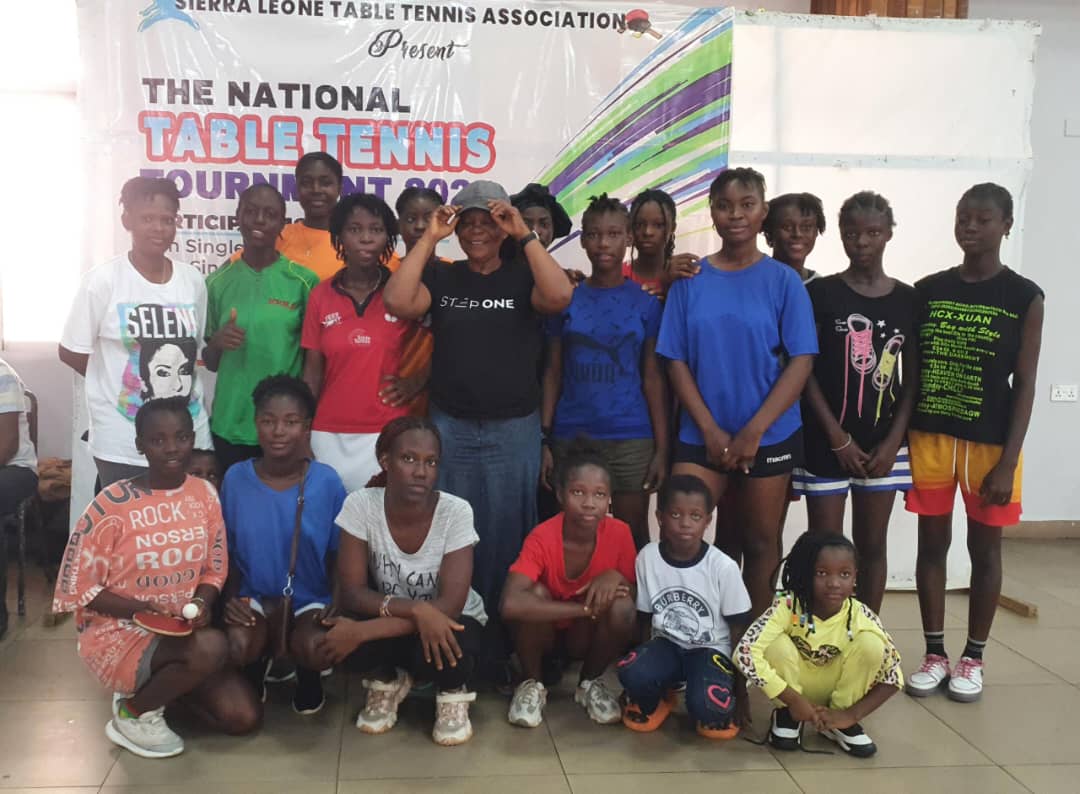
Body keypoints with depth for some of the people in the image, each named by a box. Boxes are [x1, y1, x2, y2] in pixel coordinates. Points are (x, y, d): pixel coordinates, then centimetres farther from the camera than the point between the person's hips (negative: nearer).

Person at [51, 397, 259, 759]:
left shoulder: (203, 494, -2)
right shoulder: (113, 503, -17)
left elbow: (215, 569, 7)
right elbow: (77, 587, -12)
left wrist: (201, 603, -15)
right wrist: (143, 609, -23)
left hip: (181, 631, 5)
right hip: (117, 632, -5)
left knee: (244, 718, -7)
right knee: (210, 648, -34)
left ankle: (159, 684, 18)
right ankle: (134, 713, -5)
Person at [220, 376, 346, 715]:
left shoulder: (326, 481, -10)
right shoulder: (236, 478, -6)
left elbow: (337, 554, 0)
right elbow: (229, 550, 5)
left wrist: (336, 603, -16)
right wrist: (231, 597, -12)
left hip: (310, 599, -1)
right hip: (254, 596, 1)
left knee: (316, 649, -31)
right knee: (237, 647, -30)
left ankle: (306, 672, 9)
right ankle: (259, 661, 10)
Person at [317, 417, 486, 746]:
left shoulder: (456, 511, -24)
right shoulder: (361, 505, -20)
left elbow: (449, 606, -28)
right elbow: (351, 593, -19)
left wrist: (363, 631, -34)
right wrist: (416, 610, -36)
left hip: (450, 621, -1)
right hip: (391, 620, 2)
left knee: (436, 655, -37)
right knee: (340, 633, -32)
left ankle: (452, 692, 3)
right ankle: (388, 681, 5)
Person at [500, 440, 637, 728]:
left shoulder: (619, 534, -18)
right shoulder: (543, 538, -27)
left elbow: (636, 596, -7)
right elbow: (510, 604, -41)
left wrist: (616, 576, -31)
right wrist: (586, 608, -38)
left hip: (587, 636, 2)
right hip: (543, 632, -2)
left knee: (623, 607, -28)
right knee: (536, 594, -32)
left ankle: (589, 683, 1)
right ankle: (532, 684, -5)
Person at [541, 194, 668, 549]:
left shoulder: (647, 303, 2)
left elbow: (653, 379, 2)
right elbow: (552, 374, 5)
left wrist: (661, 447, -3)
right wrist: (544, 439, -2)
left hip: (631, 440, -1)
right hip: (571, 438, 1)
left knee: (633, 535, 7)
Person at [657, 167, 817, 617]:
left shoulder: (783, 280, -1)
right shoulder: (690, 280, 2)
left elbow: (801, 361, -6)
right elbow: (676, 361, 1)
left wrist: (753, 431, -13)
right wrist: (711, 431, -9)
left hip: (769, 436, -1)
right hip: (702, 435, 1)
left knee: (761, 542, 8)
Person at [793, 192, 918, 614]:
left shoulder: (908, 299, 6)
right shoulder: (820, 293, -2)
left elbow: (912, 378, 6)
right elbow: (804, 370, -6)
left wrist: (893, 442, -4)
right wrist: (838, 438, -10)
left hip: (882, 444, 3)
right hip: (826, 443, -2)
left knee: (872, 546, 9)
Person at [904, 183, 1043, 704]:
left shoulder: (1024, 297, -5)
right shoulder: (927, 290, 3)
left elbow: (1024, 384, -6)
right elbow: (912, 371, 6)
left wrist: (1008, 462, -11)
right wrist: (900, 437, 2)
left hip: (990, 442, -2)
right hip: (930, 437, 2)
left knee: (984, 548, 9)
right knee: (932, 544, 9)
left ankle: (973, 658, 23)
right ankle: (934, 654, 22)